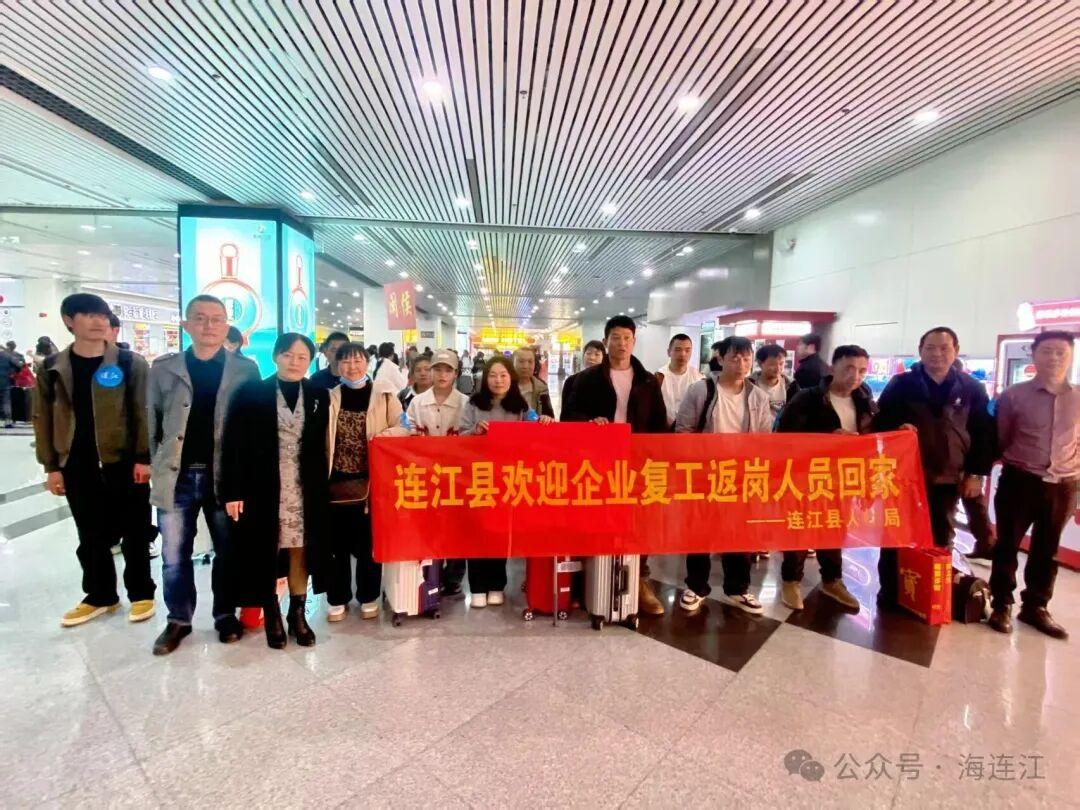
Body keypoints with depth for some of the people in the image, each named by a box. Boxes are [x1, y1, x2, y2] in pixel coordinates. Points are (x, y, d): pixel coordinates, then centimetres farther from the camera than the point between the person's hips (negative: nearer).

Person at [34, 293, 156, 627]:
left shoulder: (130, 363, -4)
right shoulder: (53, 368, 5)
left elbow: (143, 413, -5)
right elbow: (44, 418, 8)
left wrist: (143, 458, -10)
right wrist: (51, 466, 4)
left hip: (125, 463, -3)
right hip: (78, 468, 3)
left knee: (133, 534, 7)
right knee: (91, 537, 14)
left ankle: (141, 593, 21)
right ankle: (100, 595, 30)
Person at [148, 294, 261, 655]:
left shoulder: (246, 370, -1)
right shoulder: (163, 368, 4)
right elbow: (151, 421, 8)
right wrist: (155, 466, 3)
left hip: (225, 475, -1)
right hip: (177, 477, 2)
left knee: (228, 552, 11)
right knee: (174, 555, 12)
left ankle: (226, 615, 29)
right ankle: (178, 620, 31)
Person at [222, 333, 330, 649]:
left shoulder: (318, 395, 4)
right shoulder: (252, 393, -4)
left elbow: (321, 446, 5)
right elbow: (234, 445, -6)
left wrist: (321, 488, 2)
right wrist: (233, 491, -10)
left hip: (304, 489, 2)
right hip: (263, 487, -1)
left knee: (300, 551, 8)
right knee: (266, 553, 8)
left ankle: (298, 614, 23)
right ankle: (272, 616, 25)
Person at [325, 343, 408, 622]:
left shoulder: (384, 393, 0)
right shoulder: (329, 397, 8)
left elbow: (404, 428, -1)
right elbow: (320, 438, 10)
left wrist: (386, 433, -21)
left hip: (370, 481, -2)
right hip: (336, 481, 2)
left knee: (368, 542, 8)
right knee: (336, 542, 9)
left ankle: (368, 597, 25)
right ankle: (337, 599, 26)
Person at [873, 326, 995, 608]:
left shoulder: (972, 389, 5)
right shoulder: (901, 384, 0)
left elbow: (983, 434, 7)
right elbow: (879, 422, 1)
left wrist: (976, 473, 2)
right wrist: (896, 429, -21)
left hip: (947, 479, 2)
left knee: (940, 540, 11)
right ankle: (889, 591, 17)